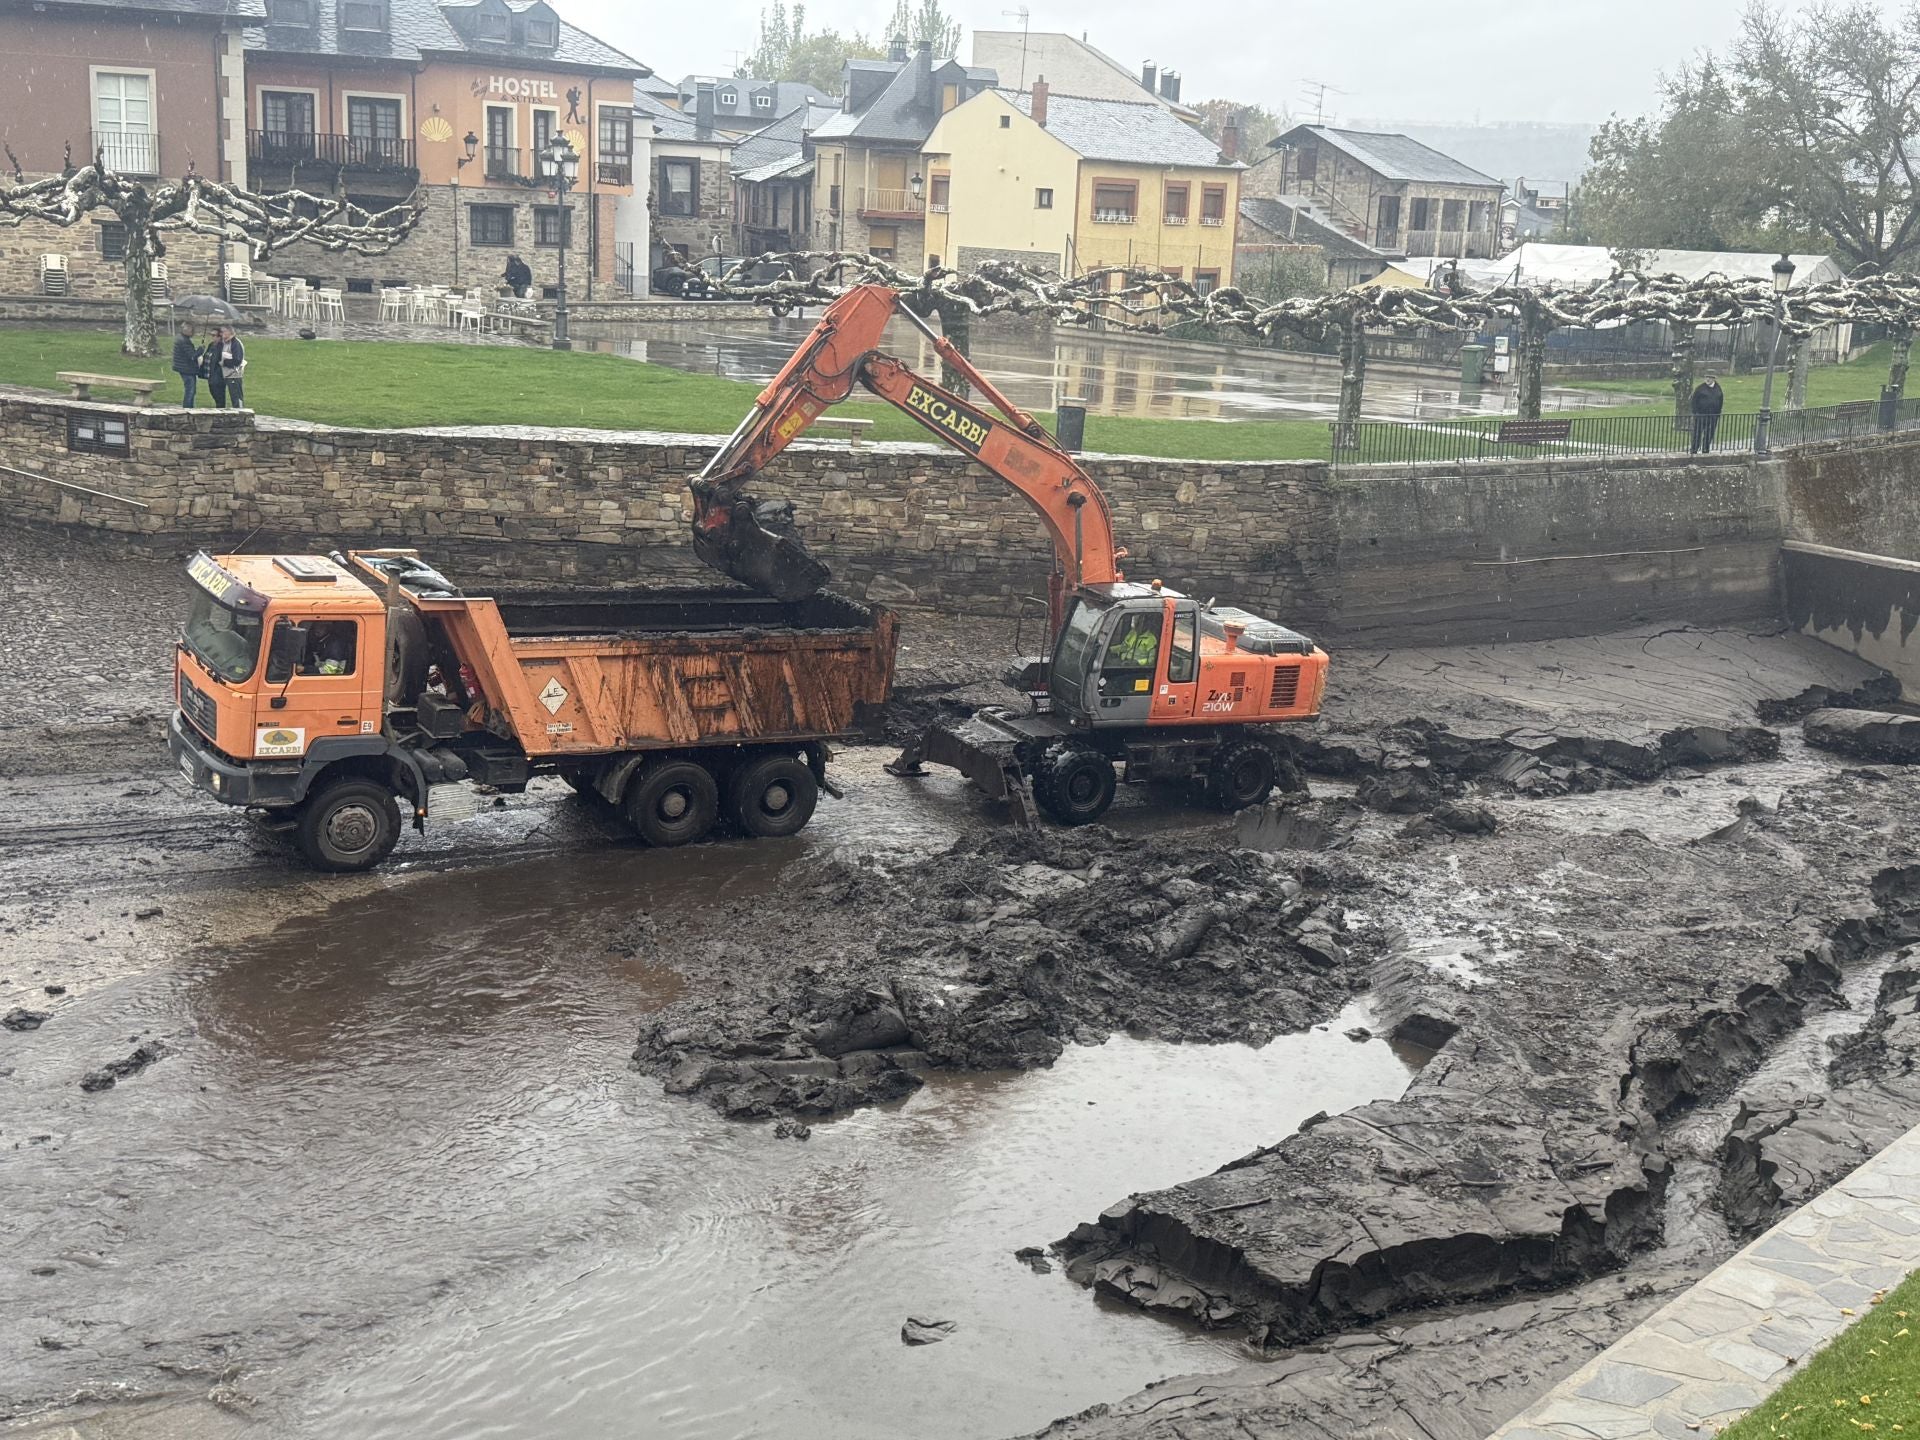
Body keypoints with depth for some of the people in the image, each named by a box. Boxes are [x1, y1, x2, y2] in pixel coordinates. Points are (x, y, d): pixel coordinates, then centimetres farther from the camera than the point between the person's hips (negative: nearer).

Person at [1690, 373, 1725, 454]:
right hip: (1700, 415, -3)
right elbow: (1694, 401, -3)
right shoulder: (1700, 388, -3)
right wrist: (1695, 413, -9)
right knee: (1697, 434, -1)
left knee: (1709, 435, 8)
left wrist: (1718, 413, 7)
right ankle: (1694, 451, 6)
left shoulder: (1718, 389, 8)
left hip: (1713, 416, 3)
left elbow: (1721, 402, 14)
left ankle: (1705, 450, 19)